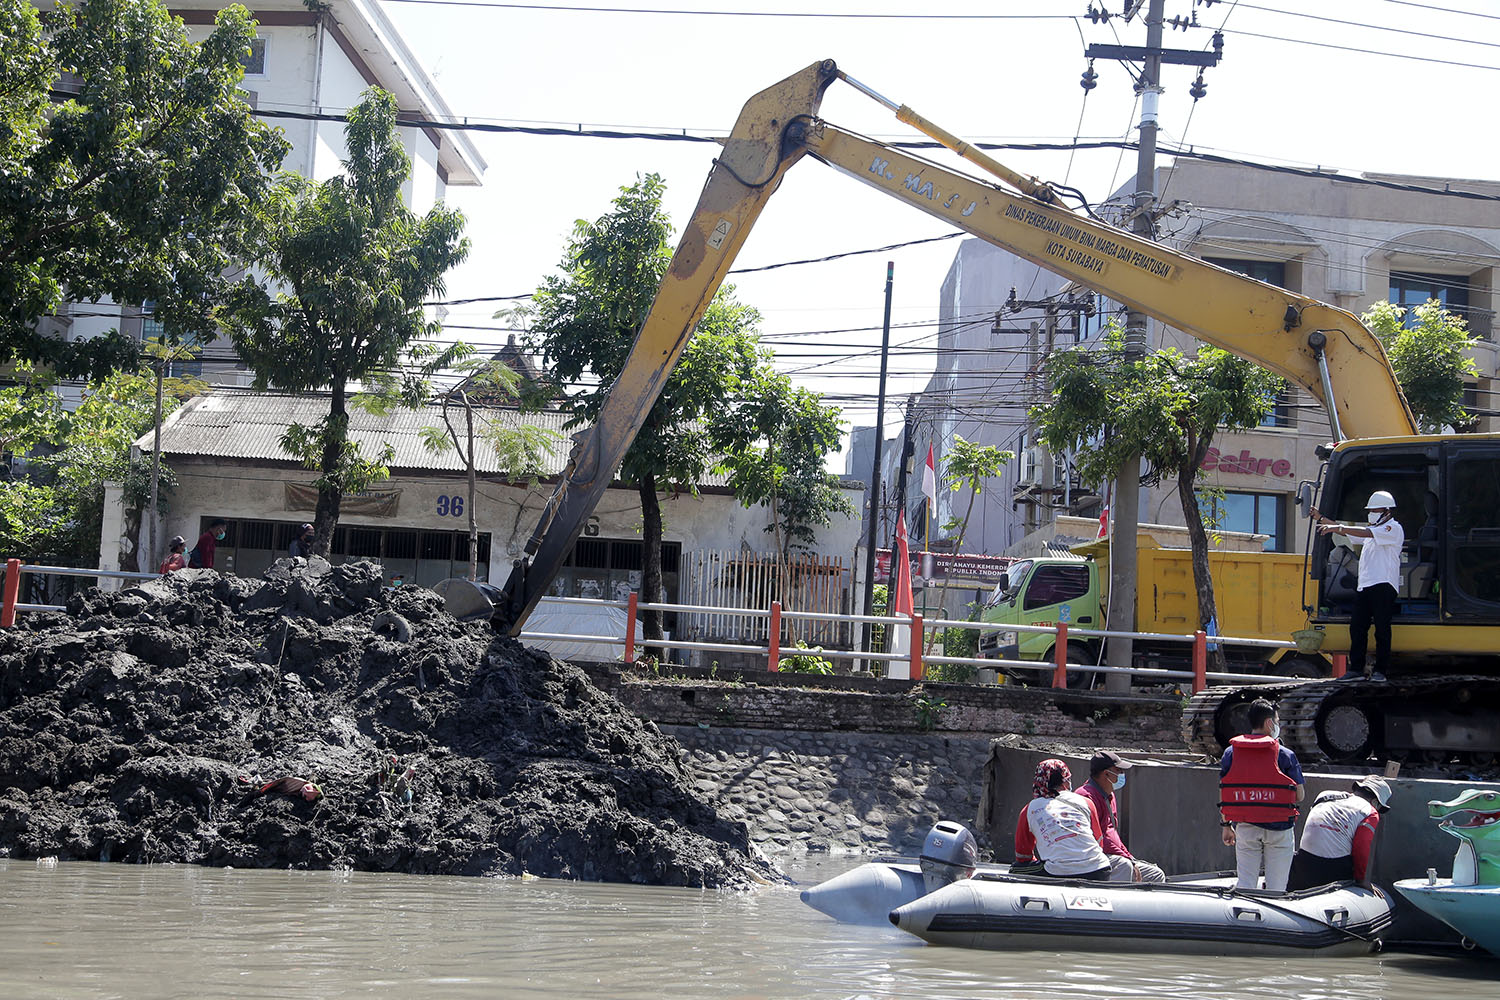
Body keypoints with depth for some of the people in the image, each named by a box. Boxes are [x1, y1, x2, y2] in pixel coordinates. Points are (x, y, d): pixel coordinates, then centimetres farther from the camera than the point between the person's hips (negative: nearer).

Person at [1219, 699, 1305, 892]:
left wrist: (1226, 826, 14)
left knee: (1245, 885, 7)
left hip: (1245, 828, 3)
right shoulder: (1285, 755, -7)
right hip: (1278, 829, -3)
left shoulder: (1231, 753, 2)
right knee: (1276, 888, 4)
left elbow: (1223, 794, 5)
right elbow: (1300, 795, -4)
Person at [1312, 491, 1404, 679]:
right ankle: (1356, 669, 6)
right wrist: (1321, 519, 18)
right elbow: (1348, 533, 26)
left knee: (1382, 629, -6)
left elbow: (1364, 533, -16)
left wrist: (1336, 528, -22)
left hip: (1383, 585, -9)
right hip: (1364, 586, 9)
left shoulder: (1394, 528, -2)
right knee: (1357, 627, 3)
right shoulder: (1373, 530, 27)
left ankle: (1380, 670, -3)